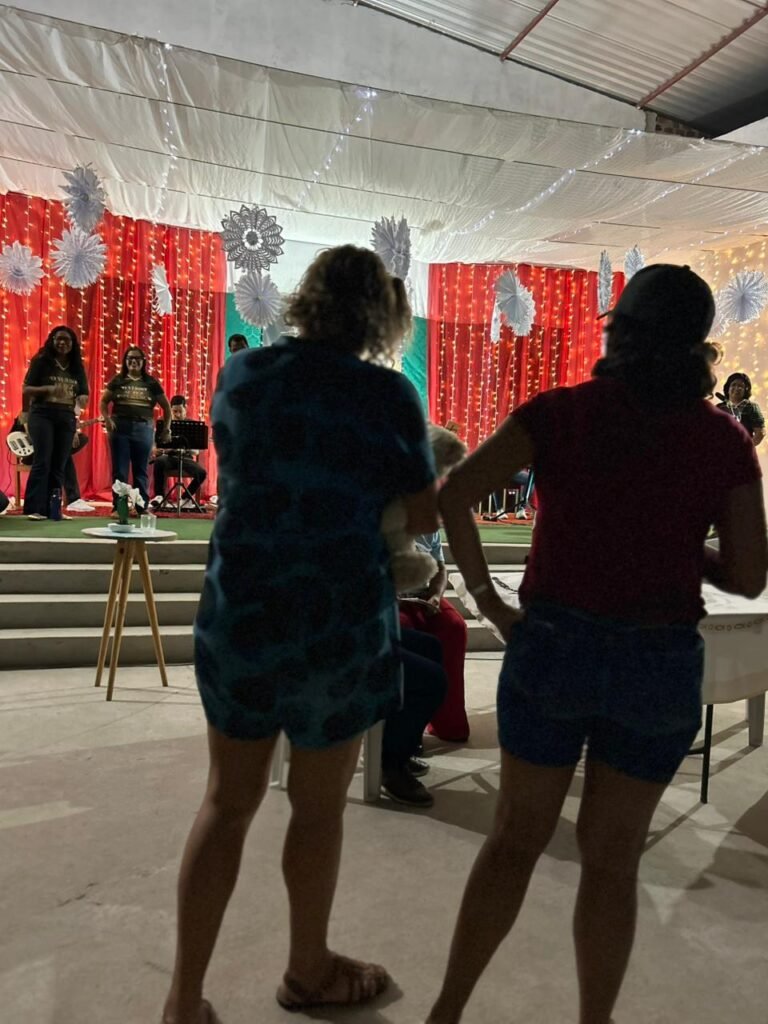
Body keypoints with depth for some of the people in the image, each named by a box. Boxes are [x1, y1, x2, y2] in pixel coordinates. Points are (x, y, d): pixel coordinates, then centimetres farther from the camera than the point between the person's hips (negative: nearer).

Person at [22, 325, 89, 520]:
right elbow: (25, 389, -2)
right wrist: (48, 389, -18)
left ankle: (52, 509, 8)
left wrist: (80, 400, -10)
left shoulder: (77, 366, 11)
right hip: (42, 415, -4)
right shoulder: (41, 361, 1)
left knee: (59, 465, 3)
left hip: (67, 418, 4)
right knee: (42, 461, -11)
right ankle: (34, 509, -10)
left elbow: (84, 395, 13)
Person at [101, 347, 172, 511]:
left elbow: (166, 406, 12)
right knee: (119, 470, 1)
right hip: (120, 427, 0)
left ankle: (142, 507, 9)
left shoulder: (151, 382, 8)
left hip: (143, 428, 0)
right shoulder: (117, 380, 8)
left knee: (141, 470, 4)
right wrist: (107, 419, -7)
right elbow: (103, 402, 11)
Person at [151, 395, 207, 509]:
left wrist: (194, 451, -19)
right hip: (168, 457, -1)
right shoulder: (163, 423, 7)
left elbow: (197, 450, 5)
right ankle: (159, 496, -21)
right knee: (158, 462, -37)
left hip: (186, 458, 1)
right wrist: (156, 450, -19)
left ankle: (185, 499, -4)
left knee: (202, 473, -27)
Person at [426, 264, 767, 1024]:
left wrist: (486, 600, -5)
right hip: (660, 661, 1)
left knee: (516, 838, 17)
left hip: (554, 644, 0)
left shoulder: (560, 412, -3)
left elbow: (453, 495, -13)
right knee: (612, 857, 17)